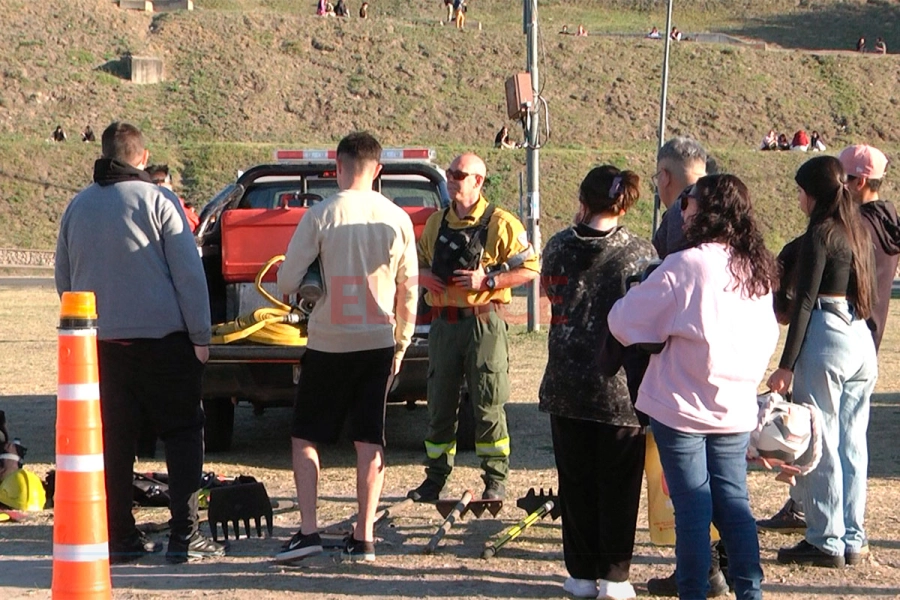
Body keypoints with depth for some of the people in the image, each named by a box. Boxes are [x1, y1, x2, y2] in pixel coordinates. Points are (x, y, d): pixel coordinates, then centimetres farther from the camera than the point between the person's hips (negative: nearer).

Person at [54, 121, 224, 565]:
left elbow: (63, 279, 17)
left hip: (99, 341, 4)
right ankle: (184, 535, -3)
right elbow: (188, 273, -8)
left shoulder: (77, 207, 9)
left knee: (113, 440, 9)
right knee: (182, 433, 3)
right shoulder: (157, 200, -6)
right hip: (161, 337, -4)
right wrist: (200, 336, -3)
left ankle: (120, 537, 8)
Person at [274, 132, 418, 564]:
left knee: (305, 437, 8)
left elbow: (287, 280, -9)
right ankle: (364, 537, 7)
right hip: (378, 342, 3)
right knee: (370, 440, 8)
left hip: (328, 342, -3)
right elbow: (409, 290, 7)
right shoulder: (397, 219, 0)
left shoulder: (321, 215, -10)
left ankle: (308, 529, 0)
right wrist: (401, 343, 18)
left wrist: (302, 292, 14)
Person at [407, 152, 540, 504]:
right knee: (440, 405, 8)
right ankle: (435, 477, 16)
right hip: (444, 323, 5)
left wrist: (488, 280, -15)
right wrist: (422, 275, 2)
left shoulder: (499, 223, -3)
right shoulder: (436, 223, 13)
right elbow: (418, 261, 25)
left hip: (483, 322, -5)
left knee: (489, 405, -3)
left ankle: (495, 480, 4)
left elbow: (530, 268, -6)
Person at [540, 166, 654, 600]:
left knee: (576, 482, 10)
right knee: (618, 484, 7)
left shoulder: (559, 247, -3)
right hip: (622, 385, -1)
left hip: (567, 385, 1)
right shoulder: (639, 252, -7)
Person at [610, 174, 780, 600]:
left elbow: (625, 321, -10)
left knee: (692, 504, 1)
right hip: (736, 408, 5)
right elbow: (768, 337, 14)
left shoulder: (684, 266, -16)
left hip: (682, 407, -5)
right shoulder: (757, 271, 4)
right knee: (733, 499, 11)